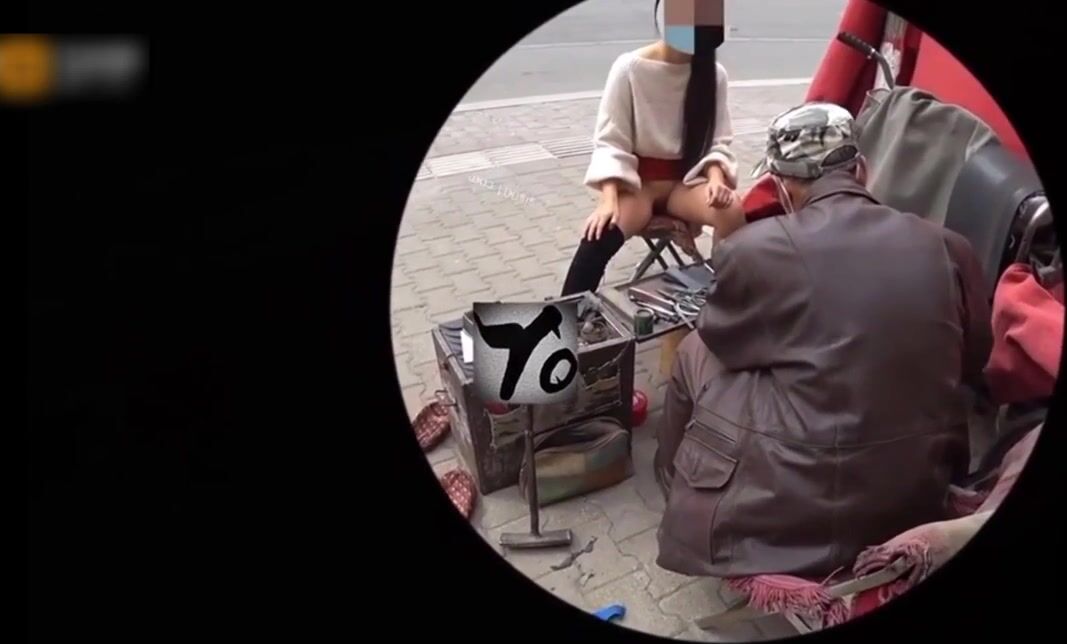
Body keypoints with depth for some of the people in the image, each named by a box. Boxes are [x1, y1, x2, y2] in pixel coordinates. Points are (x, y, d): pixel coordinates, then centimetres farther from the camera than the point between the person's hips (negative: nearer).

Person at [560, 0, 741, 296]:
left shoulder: (714, 73, 1)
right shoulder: (629, 68, -9)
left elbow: (718, 140, 4)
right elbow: (610, 142, -10)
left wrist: (716, 178, -17)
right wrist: (609, 199, -24)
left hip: (686, 178, 3)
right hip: (637, 180, -3)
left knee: (734, 211, -27)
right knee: (601, 234, -33)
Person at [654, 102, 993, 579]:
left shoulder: (757, 247, -15)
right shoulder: (948, 247, -1)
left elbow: (720, 336, 4)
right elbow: (975, 365, 14)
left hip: (788, 508, -5)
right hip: (916, 503, 6)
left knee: (696, 350, 15)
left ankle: (678, 483, 35)